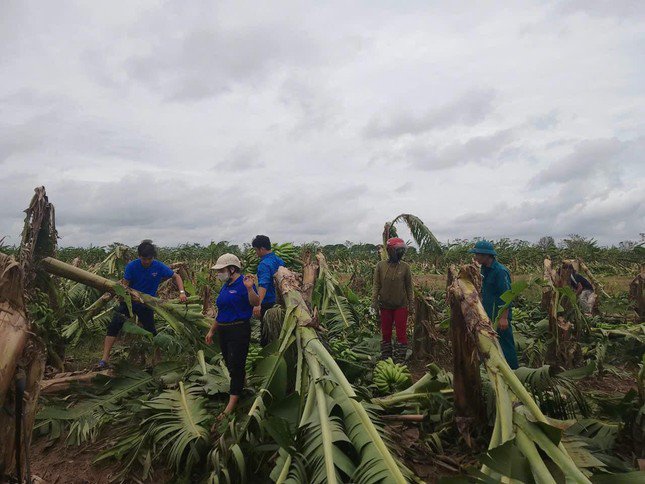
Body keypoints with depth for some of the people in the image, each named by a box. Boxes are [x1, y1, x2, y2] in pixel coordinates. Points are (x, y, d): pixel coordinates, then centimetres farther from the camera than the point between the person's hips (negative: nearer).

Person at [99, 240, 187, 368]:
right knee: (114, 325, -16)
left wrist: (182, 292, -16)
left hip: (147, 304, 0)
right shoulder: (132, 266, -14)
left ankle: (157, 359, 25)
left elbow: (176, 276, -3)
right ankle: (104, 359, -10)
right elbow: (125, 285, -9)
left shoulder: (159, 267, -13)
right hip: (129, 300, 0)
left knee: (151, 332, 8)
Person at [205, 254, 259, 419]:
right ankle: (239, 388, 36)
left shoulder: (243, 283, -11)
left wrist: (249, 288, -40)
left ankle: (231, 404, -2)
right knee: (229, 364, 16)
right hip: (224, 331, 9)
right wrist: (212, 331, 24)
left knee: (236, 366, -6)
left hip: (239, 330, -9)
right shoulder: (225, 286, 15)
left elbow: (255, 303, -24)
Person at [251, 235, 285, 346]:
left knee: (265, 332, 1)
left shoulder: (264, 264, -20)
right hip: (279, 302, 9)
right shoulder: (280, 261, 7)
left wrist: (258, 304, -45)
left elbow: (263, 285, -35)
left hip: (267, 303, -9)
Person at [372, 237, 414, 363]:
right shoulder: (380, 265, -4)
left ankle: (400, 360, 14)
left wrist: (411, 305, 2)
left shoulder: (405, 267, -3)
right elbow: (376, 285, 0)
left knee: (401, 333, 3)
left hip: (401, 306, 0)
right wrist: (374, 302, -4)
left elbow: (409, 287, 3)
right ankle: (385, 358, 25)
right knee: (385, 333, 11)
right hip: (385, 305, 1)